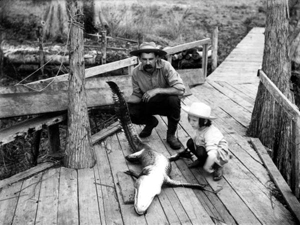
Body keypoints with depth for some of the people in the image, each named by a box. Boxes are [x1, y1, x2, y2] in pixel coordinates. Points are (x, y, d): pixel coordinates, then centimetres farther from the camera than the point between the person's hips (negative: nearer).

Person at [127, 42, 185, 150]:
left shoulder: (165, 66, -24)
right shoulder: (136, 72, -13)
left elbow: (180, 89, -31)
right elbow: (136, 94, -2)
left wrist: (157, 90, -34)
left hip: (165, 103, -2)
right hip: (147, 104, 3)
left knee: (174, 100, -35)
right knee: (130, 113, -23)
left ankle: (171, 135, -11)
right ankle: (151, 122, 13)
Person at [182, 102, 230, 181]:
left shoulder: (210, 134, -37)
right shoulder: (200, 127, -12)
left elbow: (212, 155, -46)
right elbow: (197, 138, 10)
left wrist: (206, 167, -32)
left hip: (220, 155, -8)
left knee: (201, 152, -34)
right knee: (190, 142, -8)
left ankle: (217, 167, -8)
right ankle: (201, 161, 13)